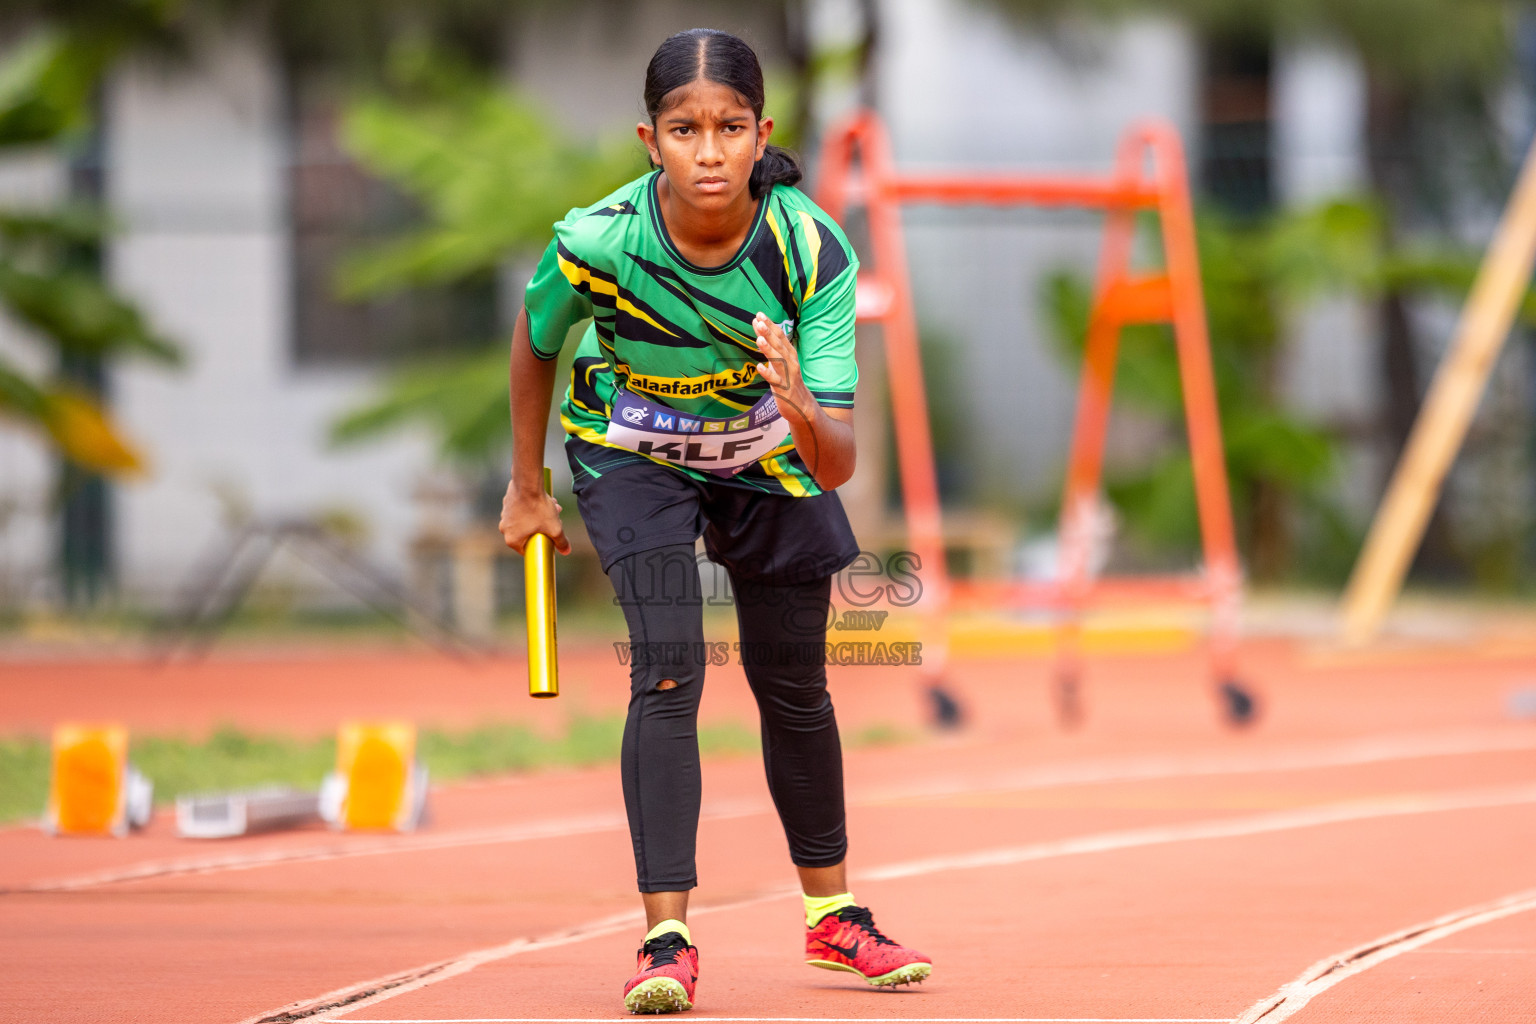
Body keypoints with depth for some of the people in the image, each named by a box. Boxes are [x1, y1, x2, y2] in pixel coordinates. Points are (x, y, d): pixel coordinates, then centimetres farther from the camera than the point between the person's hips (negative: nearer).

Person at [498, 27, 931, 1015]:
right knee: (669, 670, -20)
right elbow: (537, 342, -7)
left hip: (770, 452, 2)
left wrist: (803, 412, -57)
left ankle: (832, 913, 33)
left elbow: (839, 464, -35)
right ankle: (666, 938, -20)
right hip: (631, 448, -2)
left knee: (793, 687, 12)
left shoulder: (814, 249, -33)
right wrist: (527, 488, 3)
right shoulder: (598, 242, -33)